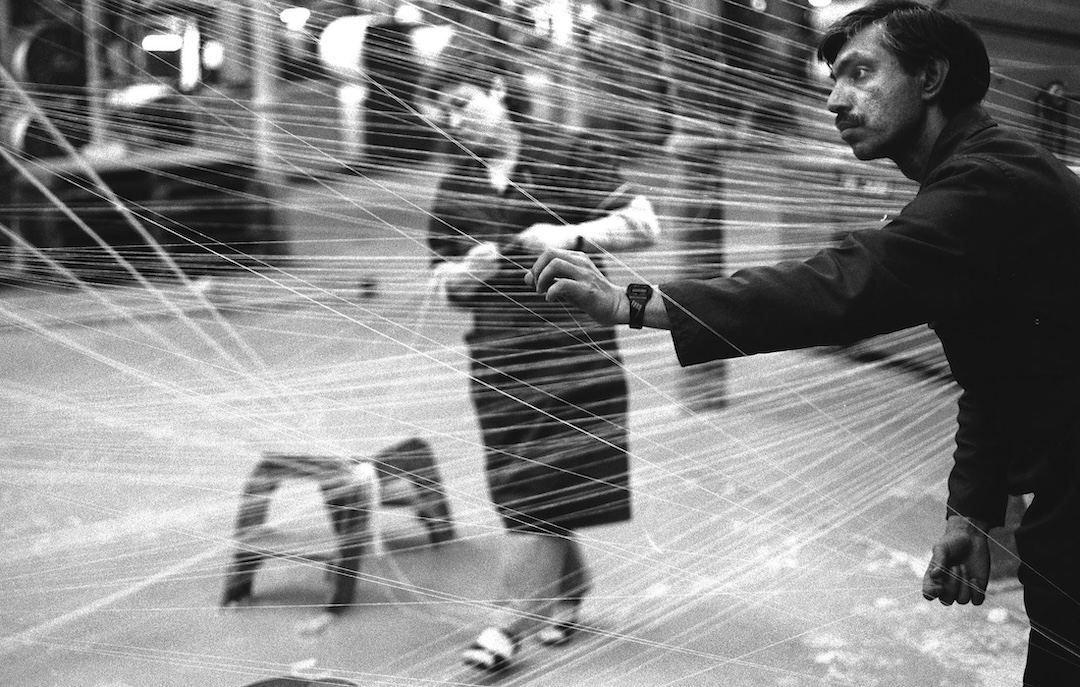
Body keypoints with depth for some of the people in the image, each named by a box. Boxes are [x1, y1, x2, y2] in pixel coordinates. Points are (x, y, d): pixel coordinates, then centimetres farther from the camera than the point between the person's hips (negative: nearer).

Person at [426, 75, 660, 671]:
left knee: (540, 490, -7)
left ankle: (513, 619, 0)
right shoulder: (454, 187, 11)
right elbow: (446, 282, 17)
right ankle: (570, 584, 29)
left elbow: (644, 225, -4)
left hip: (575, 345, -4)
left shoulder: (568, 156, -2)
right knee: (522, 491, 8)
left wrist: (572, 234, -17)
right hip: (498, 357, 5)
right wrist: (468, 271, -6)